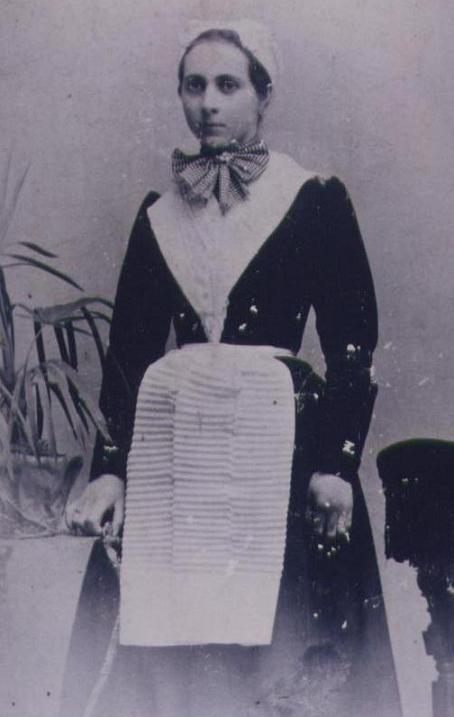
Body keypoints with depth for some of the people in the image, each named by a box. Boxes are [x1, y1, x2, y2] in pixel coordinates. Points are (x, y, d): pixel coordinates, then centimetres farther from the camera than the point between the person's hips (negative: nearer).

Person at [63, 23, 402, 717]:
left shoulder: (315, 200, 2)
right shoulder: (157, 215, 11)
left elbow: (354, 340, -2)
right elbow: (128, 348, 9)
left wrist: (337, 461, -9)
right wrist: (109, 468, 2)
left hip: (280, 439, -3)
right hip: (173, 445, 3)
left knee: (280, 646, 0)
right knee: (168, 649, 6)